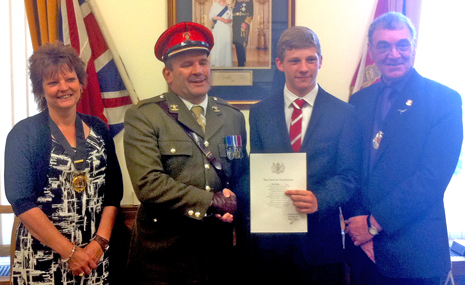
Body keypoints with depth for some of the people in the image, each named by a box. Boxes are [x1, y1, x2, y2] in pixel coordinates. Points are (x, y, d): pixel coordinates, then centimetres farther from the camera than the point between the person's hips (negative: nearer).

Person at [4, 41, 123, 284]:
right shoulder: (24, 134, -5)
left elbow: (113, 191, 3)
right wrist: (70, 251, -14)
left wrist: (100, 242, -9)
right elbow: (21, 201, -12)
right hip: (43, 259, -3)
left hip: (96, 254, 3)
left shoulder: (98, 129, 5)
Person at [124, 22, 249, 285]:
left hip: (218, 248, 4)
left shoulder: (234, 117, 5)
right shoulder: (142, 117, -8)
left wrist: (234, 205, -10)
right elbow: (148, 183, -18)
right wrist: (212, 201, -16)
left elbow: (242, 174, 11)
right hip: (163, 252, -3)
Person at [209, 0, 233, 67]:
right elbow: (211, 16, 1)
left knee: (226, 44, -3)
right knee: (217, 45, -8)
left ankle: (226, 63, -1)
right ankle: (216, 63, -5)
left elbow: (231, 18, 14)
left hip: (226, 28, 3)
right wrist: (219, 18, -14)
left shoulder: (228, 6, 16)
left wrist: (229, 20, -9)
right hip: (217, 28, -3)